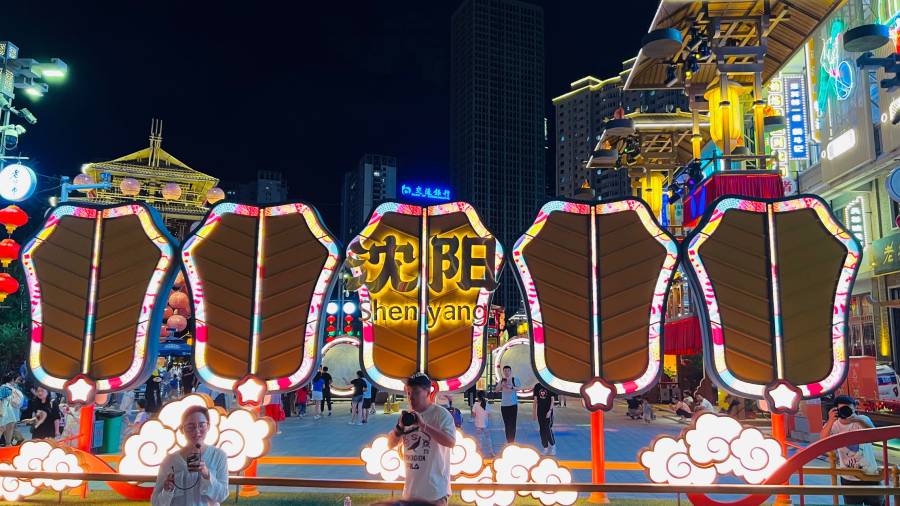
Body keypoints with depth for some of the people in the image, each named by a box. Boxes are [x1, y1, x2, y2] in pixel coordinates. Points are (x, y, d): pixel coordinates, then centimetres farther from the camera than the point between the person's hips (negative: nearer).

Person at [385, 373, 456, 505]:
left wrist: (424, 425, -28)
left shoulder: (441, 414, -11)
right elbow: (390, 444, 9)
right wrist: (400, 427, -11)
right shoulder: (407, 416, 8)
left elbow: (451, 442, -25)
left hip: (435, 490, -6)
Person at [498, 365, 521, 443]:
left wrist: (512, 387, -21)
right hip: (504, 405, 4)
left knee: (512, 423, -6)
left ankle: (512, 441, -1)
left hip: (513, 404, -4)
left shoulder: (515, 379, -2)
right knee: (506, 424, 7)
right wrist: (502, 385, -9)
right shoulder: (501, 380, 9)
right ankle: (508, 441, 14)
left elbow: (520, 388, -8)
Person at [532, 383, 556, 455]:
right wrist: (533, 412, 9)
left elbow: (552, 400, -5)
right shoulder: (537, 386, 5)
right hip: (540, 412, 4)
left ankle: (553, 446, 11)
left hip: (548, 412, -4)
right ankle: (546, 448, 16)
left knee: (548, 429, -9)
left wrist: (550, 411, -14)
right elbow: (535, 400, 10)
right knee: (542, 430, 6)